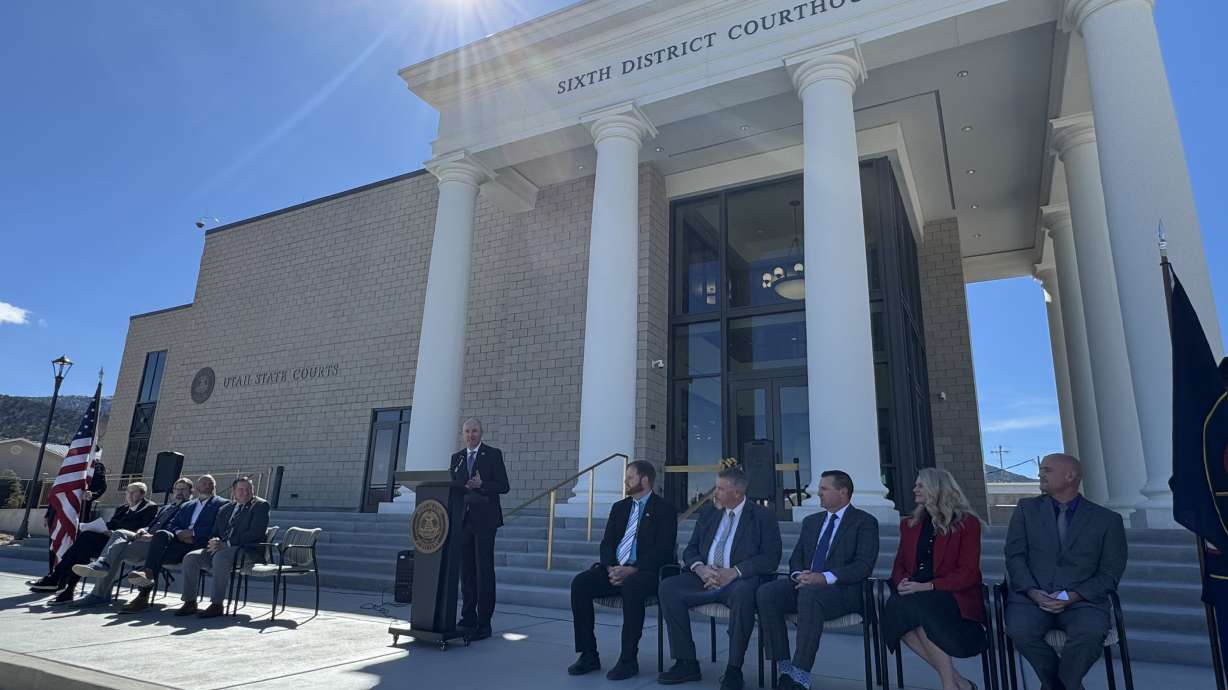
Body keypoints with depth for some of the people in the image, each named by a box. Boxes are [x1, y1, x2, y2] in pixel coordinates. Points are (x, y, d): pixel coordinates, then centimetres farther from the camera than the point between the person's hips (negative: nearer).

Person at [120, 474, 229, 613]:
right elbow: (172, 525, 21)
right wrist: (179, 533, -2)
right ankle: (147, 573, -34)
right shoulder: (187, 506, 30)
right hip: (181, 541, 5)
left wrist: (193, 534, -10)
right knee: (161, 534, -25)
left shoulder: (222, 504, 9)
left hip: (200, 543, -5)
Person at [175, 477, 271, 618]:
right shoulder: (225, 509, 20)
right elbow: (214, 533, 21)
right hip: (221, 549, 7)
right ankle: (189, 603, -3)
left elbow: (255, 533, -13)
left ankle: (217, 605, -28)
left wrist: (226, 544, -18)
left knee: (220, 557, -34)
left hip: (248, 550, -7)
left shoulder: (260, 505, -1)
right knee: (190, 558, -11)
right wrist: (215, 542, -5)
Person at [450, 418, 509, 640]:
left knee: (484, 571, -5)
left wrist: (481, 485, -19)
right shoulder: (456, 458, 15)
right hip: (462, 520, 5)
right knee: (466, 571, 8)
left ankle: (484, 624, -1)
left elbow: (503, 486, -4)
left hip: (484, 520, -4)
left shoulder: (493, 454, 1)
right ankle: (468, 619, 18)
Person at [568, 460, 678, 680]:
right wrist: (611, 567, -9)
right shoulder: (619, 507, 18)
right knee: (580, 583, -19)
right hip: (615, 569, 6)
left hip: (646, 572, -6)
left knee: (631, 587, -38)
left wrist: (633, 570, -21)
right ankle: (588, 655, -10)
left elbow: (663, 550, -11)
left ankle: (629, 660, -25)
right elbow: (606, 543, 12)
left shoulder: (664, 509, -1)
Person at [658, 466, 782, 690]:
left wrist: (733, 573, -18)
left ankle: (734, 669, -25)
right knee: (668, 587, -18)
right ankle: (686, 663, -11)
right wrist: (701, 568, -9)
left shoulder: (762, 517, 2)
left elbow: (771, 558, -8)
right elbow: (690, 550, 15)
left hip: (741, 581, -5)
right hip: (706, 578, 5)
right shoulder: (708, 515, 17)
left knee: (743, 594, -39)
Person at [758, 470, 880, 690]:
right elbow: (796, 557, 19)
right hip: (805, 583, 6)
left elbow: (864, 565, -10)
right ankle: (785, 667, -18)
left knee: (810, 593, -38)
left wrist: (825, 578, -22)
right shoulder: (811, 521, 22)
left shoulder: (865, 522, 2)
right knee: (766, 593, -22)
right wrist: (799, 574, -6)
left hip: (842, 590, -6)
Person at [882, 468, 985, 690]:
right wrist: (902, 582, -7)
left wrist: (927, 586, -18)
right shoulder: (910, 524, 18)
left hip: (956, 595, -4)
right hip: (915, 595, 5)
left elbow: (968, 573, -7)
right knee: (894, 607, -29)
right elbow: (899, 565, 17)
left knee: (914, 607, -34)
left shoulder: (967, 522, 1)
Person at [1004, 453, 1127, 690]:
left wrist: (1073, 597, -11)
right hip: (1031, 596, 1)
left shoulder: (1107, 520, 10)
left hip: (1082, 600, -1)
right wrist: (1033, 592, -12)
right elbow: (1015, 556, 5)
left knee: (1091, 633, -32)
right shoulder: (1026, 509, 13)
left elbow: (1110, 574, 4)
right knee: (1020, 630, -29)